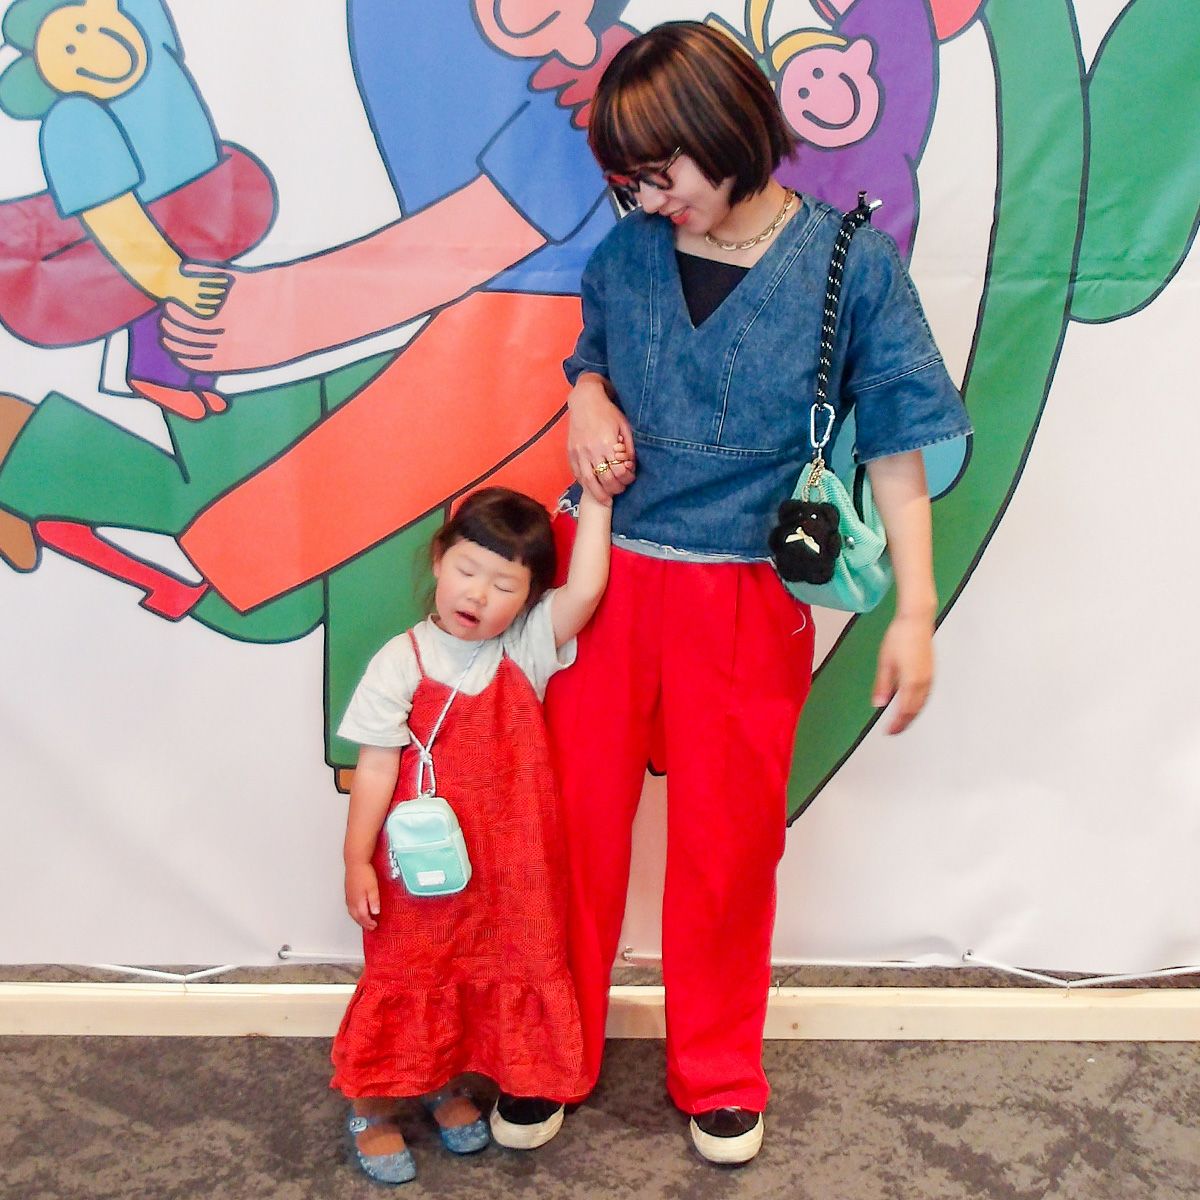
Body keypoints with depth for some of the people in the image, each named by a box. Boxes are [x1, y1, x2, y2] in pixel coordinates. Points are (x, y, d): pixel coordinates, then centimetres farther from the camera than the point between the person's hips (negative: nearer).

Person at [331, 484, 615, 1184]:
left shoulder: (528, 648, -3)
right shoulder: (402, 663, -10)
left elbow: (586, 590, -18)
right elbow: (376, 766, -9)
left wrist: (596, 500, -17)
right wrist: (358, 861, -10)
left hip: (508, 867, 3)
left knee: (495, 976, 16)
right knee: (406, 979, 8)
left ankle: (448, 1088, 41)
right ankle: (373, 1112, 29)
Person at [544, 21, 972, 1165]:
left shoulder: (852, 261, -7)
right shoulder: (627, 253, 2)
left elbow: (894, 440, -4)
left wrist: (914, 610, -8)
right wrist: (586, 398, -5)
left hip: (744, 602, -2)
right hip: (607, 581, 3)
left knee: (726, 848, 12)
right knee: (577, 827, 11)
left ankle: (719, 1073, 36)